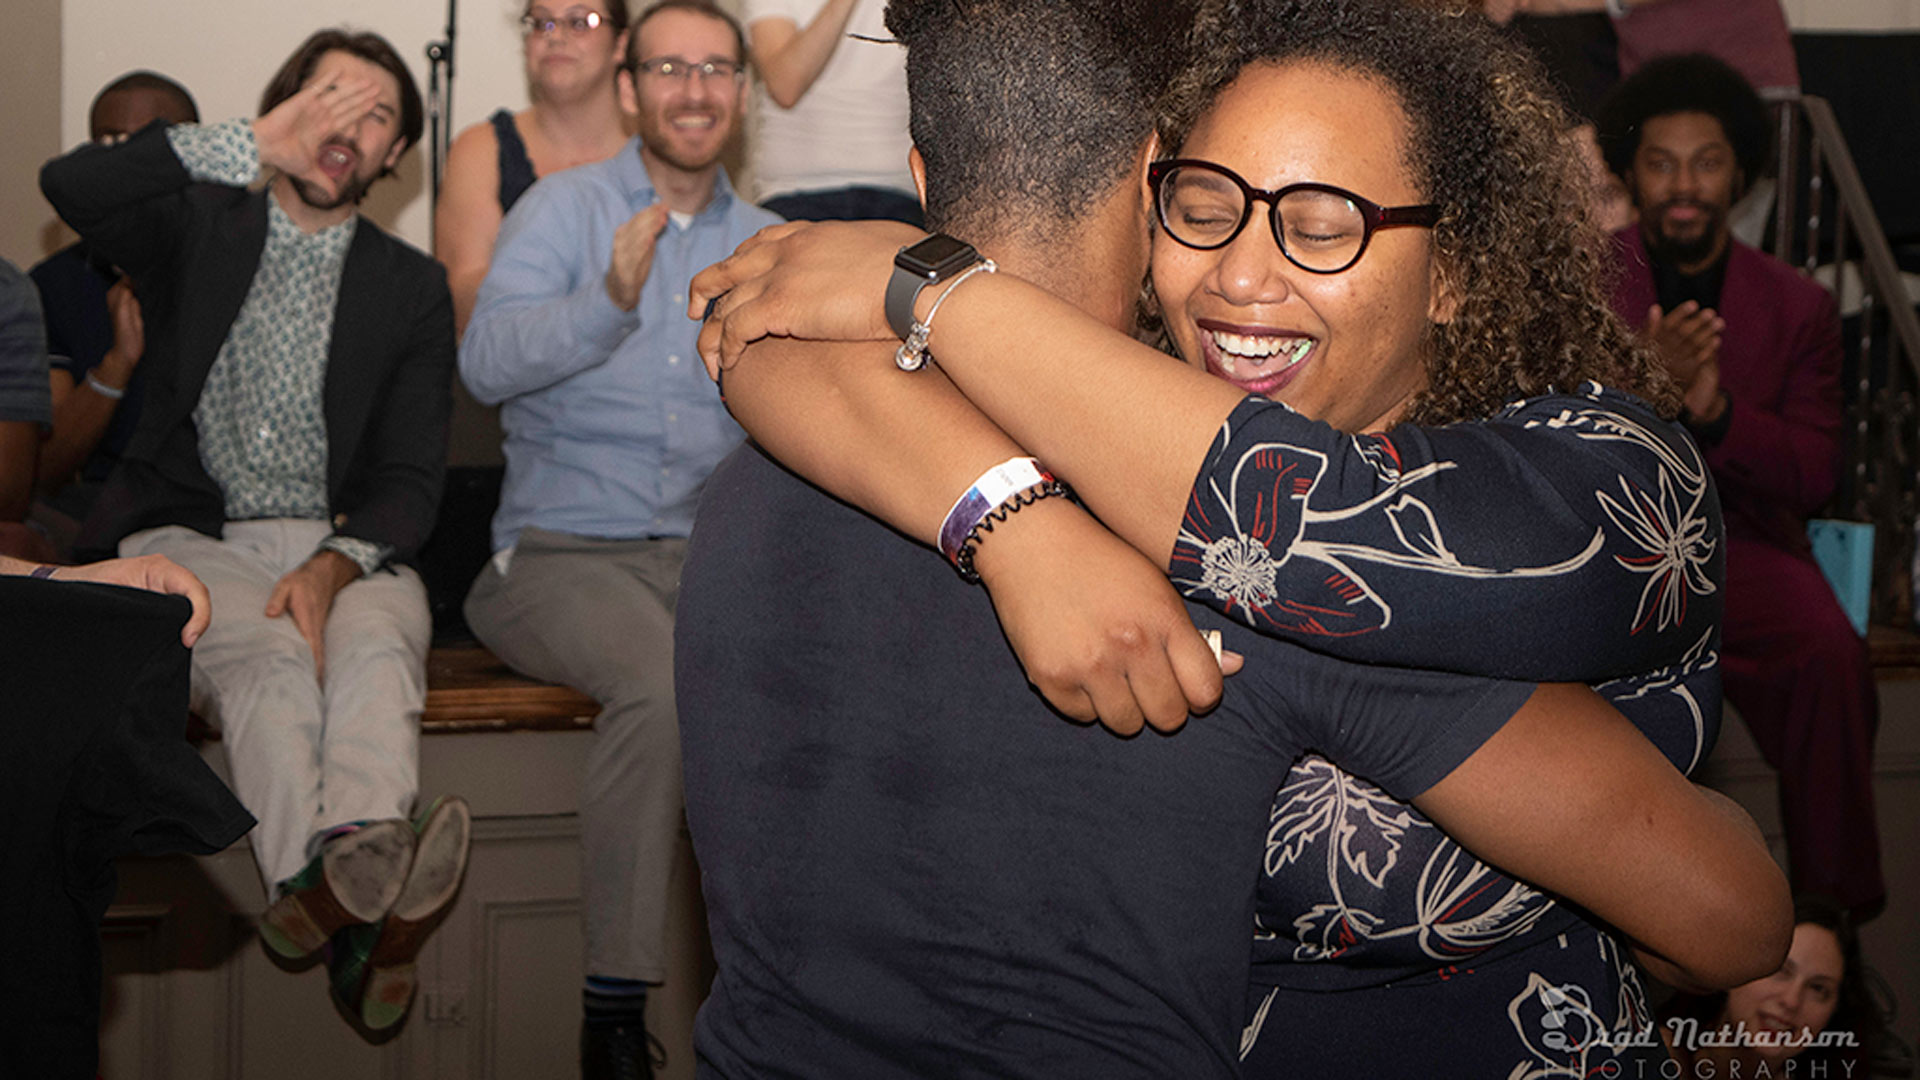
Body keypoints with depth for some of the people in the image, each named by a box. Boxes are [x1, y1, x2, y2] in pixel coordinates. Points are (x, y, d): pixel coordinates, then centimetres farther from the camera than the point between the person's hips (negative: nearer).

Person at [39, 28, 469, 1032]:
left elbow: (410, 478, 7)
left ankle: (362, 863, -64)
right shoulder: (199, 227, 14)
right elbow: (70, 185, -9)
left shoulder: (412, 286, 16)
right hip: (191, 536, -1)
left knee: (378, 644, -35)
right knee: (267, 655, -35)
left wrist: (335, 565, -16)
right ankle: (321, 880, -62)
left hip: (342, 545, 1)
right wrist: (255, 144, -13)